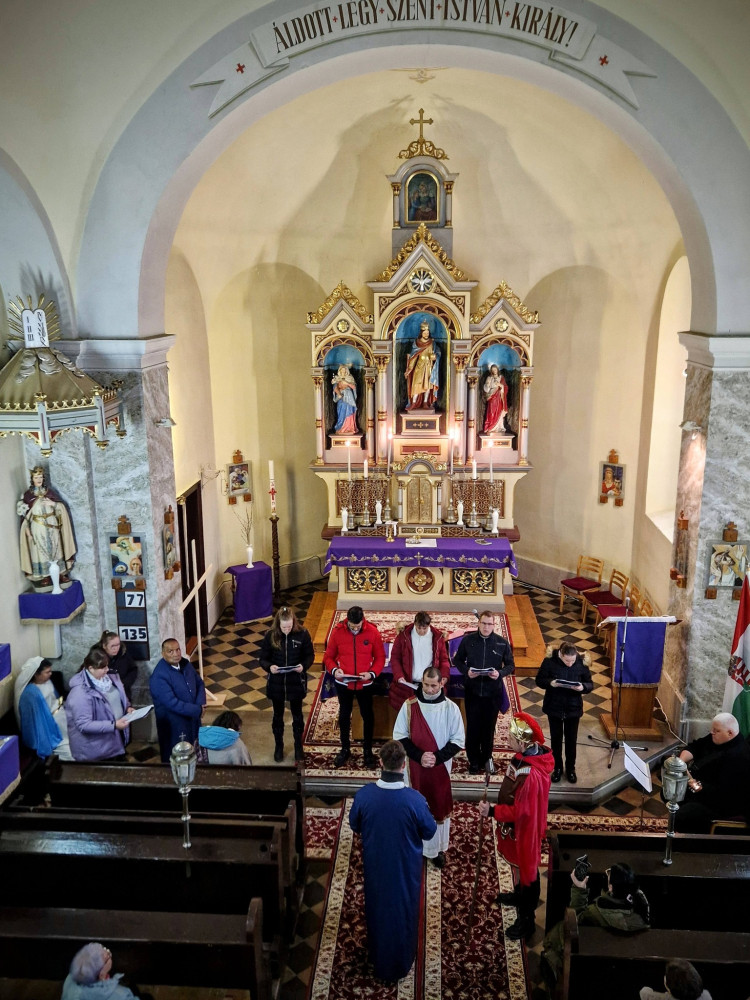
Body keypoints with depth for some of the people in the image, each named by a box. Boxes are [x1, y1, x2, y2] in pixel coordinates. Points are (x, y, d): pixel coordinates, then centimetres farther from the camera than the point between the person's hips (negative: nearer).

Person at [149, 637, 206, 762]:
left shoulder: (185, 663, -3)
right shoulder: (159, 676, -27)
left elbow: (199, 683, 6)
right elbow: (172, 703, -31)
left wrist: (201, 704, -12)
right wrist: (197, 710, -24)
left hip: (192, 717, 7)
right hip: (173, 725, -7)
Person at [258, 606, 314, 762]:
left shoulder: (302, 634, -14)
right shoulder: (270, 635, -13)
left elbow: (310, 655, -4)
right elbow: (262, 658, -5)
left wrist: (304, 666, -23)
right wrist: (269, 667, -26)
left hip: (296, 683, 0)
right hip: (276, 683, 1)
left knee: (297, 715, 17)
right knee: (278, 716, 17)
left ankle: (298, 745, 38)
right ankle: (279, 746, 38)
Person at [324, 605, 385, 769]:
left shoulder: (372, 632, -14)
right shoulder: (337, 631, -13)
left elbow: (380, 657, -6)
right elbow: (328, 656, -5)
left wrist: (372, 673, -21)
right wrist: (334, 670, -23)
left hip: (364, 684, 0)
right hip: (343, 683, 1)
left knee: (367, 715, 13)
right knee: (344, 715, 17)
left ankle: (368, 750, 32)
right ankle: (345, 749, 36)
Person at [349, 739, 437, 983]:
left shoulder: (364, 794, -22)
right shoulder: (414, 799, -29)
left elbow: (354, 825, -4)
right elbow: (429, 832, -12)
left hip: (375, 865, 2)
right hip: (406, 867, -2)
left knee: (377, 909, 25)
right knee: (403, 912, 21)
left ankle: (377, 958, 47)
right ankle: (399, 965, 41)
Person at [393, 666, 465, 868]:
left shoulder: (451, 708, -9)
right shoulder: (409, 706, -10)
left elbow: (458, 740, -6)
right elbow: (399, 736, -6)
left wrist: (437, 758, -17)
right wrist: (419, 756, -17)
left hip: (441, 768, 0)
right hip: (414, 767, 0)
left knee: (439, 806, 11)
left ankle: (437, 848, 27)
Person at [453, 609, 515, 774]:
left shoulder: (502, 643, -4)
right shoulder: (467, 640, -4)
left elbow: (510, 665, 3)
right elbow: (457, 660, 5)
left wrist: (500, 673, -17)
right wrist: (466, 671, -14)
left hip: (493, 693, 0)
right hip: (473, 691, 0)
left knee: (489, 727, 12)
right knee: (472, 727, 6)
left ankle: (486, 758, 31)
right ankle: (474, 761, 23)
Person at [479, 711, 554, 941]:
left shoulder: (529, 774, -39)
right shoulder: (535, 752, -10)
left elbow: (520, 811, -28)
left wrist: (492, 812, -22)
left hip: (525, 827, -9)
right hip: (521, 824, 9)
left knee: (527, 867, 11)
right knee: (522, 864, 30)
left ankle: (526, 919, 31)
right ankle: (521, 895, 54)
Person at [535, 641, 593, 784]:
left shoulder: (582, 662, -14)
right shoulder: (550, 661, -17)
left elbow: (590, 684, -4)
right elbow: (539, 680, -8)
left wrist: (583, 687, -26)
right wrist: (550, 683, -28)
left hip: (573, 708, 1)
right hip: (554, 707, 0)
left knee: (571, 739, 14)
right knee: (556, 738, 15)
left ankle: (570, 768, 35)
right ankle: (557, 768, 34)